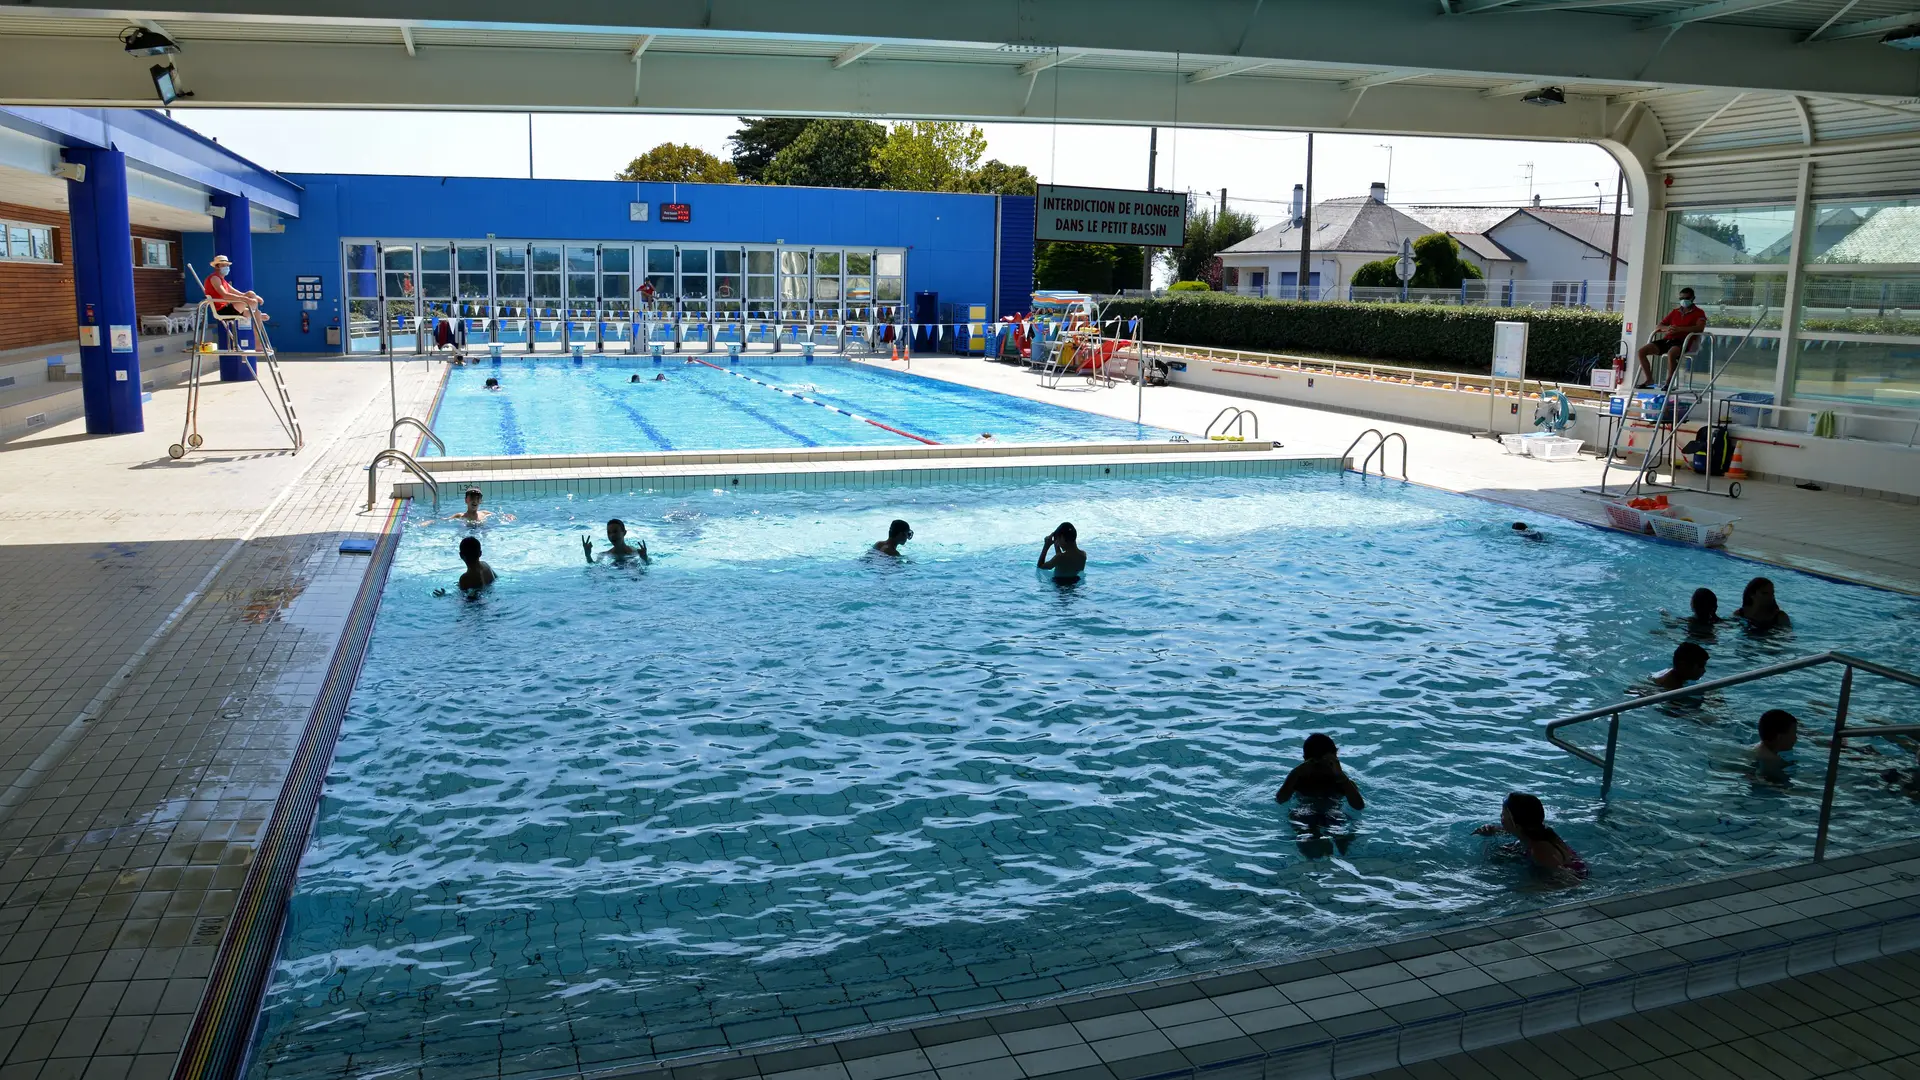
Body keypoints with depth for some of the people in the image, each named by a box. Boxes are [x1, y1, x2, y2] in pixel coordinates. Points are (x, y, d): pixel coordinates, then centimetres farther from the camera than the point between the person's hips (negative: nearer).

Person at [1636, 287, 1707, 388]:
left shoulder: (1698, 313, 8)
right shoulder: (1674, 312, 24)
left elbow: (1700, 327, -12)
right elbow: (1657, 327, 18)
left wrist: (1679, 329, -21)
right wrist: (1667, 328, -6)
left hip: (1681, 341, -6)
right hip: (1667, 340, 6)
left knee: (1671, 353, -40)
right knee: (1642, 351, -13)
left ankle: (1669, 381, -28)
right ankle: (1649, 379, -4)